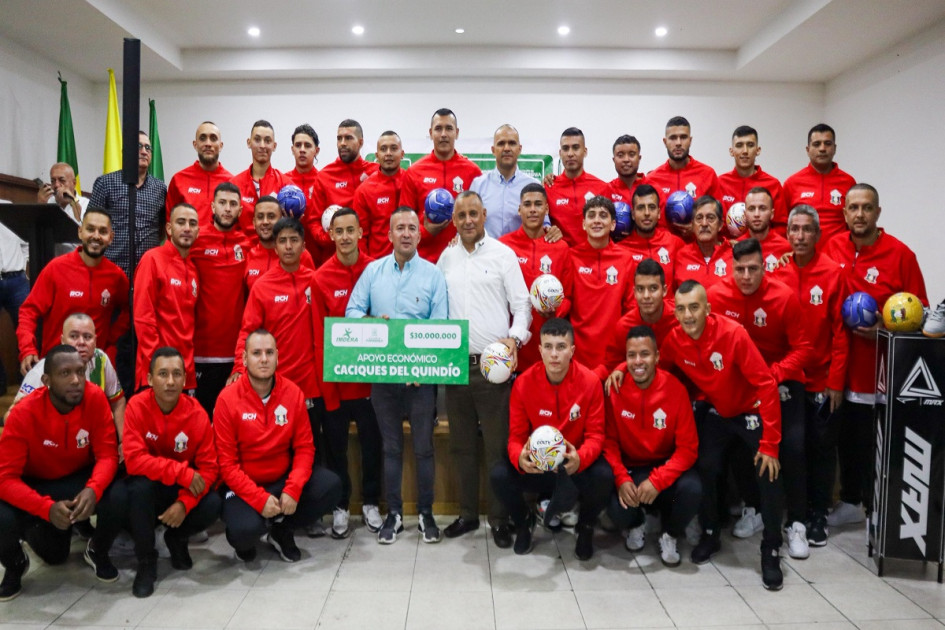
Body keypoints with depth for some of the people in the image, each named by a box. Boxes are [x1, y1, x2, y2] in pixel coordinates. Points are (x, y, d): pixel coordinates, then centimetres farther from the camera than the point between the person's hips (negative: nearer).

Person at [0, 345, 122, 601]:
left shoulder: (95, 398, -21)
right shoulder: (24, 414, -24)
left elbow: (107, 454, -19)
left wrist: (93, 490, -40)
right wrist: (47, 507, -40)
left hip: (81, 480, 0)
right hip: (36, 485, 0)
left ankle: (97, 552, 7)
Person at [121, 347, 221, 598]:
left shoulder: (197, 413, -15)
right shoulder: (137, 406, -19)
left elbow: (209, 467, -12)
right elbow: (134, 460, -27)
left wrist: (184, 503, -27)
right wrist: (182, 472, -33)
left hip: (183, 490, 1)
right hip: (147, 486, -1)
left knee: (213, 505, -27)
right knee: (140, 486, -35)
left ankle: (176, 538, 10)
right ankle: (146, 561, -10)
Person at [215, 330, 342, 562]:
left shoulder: (293, 393, -6)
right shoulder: (228, 399, -14)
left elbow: (304, 447, -4)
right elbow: (226, 462, -14)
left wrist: (293, 490, -19)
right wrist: (260, 498, -23)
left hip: (283, 478, 3)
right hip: (243, 485, -3)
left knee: (331, 486, -20)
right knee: (245, 529, -31)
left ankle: (281, 530, 6)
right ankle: (245, 540, 10)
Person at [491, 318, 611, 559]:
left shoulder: (590, 382, -15)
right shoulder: (523, 383, -12)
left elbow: (595, 434, -12)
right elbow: (516, 435, -8)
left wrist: (580, 459, -36)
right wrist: (520, 458, -33)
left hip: (576, 463, -1)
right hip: (535, 465, 1)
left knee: (603, 476, -32)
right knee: (498, 474, -25)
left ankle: (586, 526, 5)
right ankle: (524, 521, 10)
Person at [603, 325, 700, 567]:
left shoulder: (675, 389, -14)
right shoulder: (615, 389, -12)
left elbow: (688, 447, -13)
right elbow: (609, 441, -6)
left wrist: (657, 481, -25)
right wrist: (621, 479, -22)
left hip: (666, 465, 0)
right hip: (629, 467, 0)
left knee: (692, 489, -31)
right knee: (617, 510, -28)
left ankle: (669, 534, 5)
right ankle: (635, 525, 15)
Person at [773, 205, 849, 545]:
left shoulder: (833, 272, -6)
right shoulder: (776, 272, -1)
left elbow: (840, 332, -6)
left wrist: (836, 382, -7)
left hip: (822, 380, -2)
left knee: (822, 448, 8)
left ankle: (818, 514, 23)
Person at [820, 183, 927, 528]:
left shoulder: (900, 254, -9)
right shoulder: (832, 247, 2)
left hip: (881, 366, -4)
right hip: (843, 363, 4)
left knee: (876, 441, 3)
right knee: (847, 436, 15)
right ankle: (851, 502, 31)